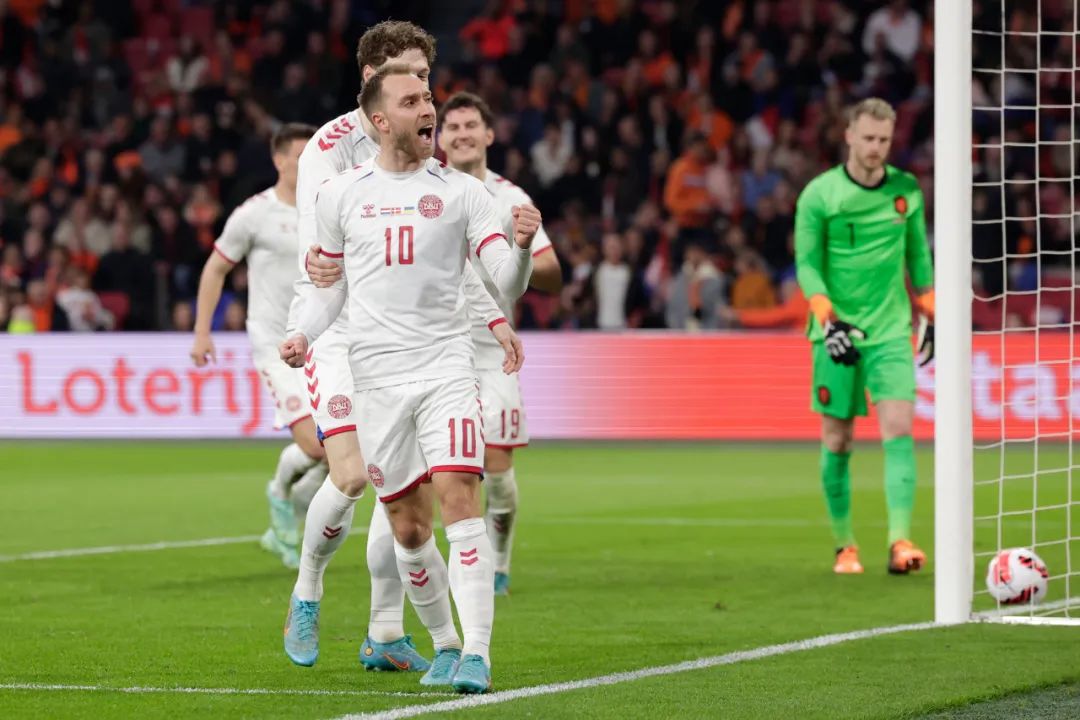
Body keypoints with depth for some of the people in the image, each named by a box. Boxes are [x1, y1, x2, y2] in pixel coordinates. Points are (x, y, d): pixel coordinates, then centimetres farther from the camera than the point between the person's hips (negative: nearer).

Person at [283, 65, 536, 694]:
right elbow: (330, 284, 17)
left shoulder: (462, 191, 2)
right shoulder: (341, 195, 7)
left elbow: (507, 282, -5)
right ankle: (443, 644, 23)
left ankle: (477, 652, -21)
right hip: (377, 375, 2)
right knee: (408, 525, 4)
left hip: (447, 364, -2)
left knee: (459, 495, -18)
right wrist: (304, 335, -1)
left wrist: (522, 245, -26)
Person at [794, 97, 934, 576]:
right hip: (837, 332, -2)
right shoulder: (818, 194, -4)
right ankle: (844, 545, 14)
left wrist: (930, 316, 17)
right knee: (837, 440, 2)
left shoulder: (907, 191, 6)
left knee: (899, 427, -14)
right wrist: (828, 320, -18)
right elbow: (807, 265, -5)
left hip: (890, 329, 2)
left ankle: (900, 541, -20)